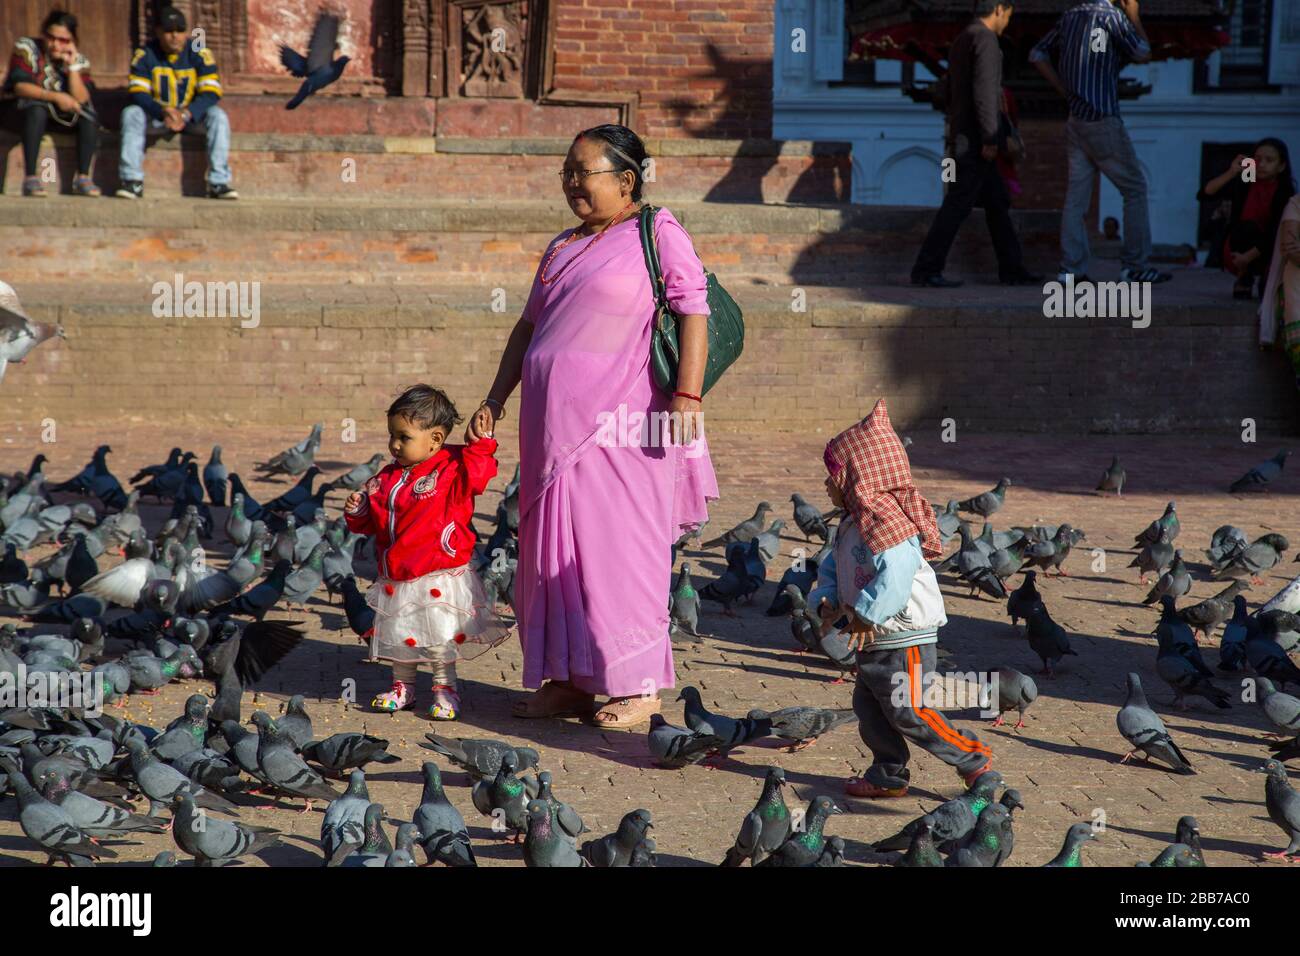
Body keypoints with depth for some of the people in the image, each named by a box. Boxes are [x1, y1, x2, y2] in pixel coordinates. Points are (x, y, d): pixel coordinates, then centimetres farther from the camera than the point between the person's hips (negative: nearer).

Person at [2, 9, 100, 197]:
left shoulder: (79, 59, -2)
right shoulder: (26, 47, -9)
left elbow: (81, 100, -15)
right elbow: (19, 86, -22)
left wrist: (72, 66, -22)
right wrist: (55, 97, -32)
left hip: (63, 117, 4)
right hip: (26, 111, -3)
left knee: (89, 112, -22)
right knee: (37, 108, -36)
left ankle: (83, 178, -23)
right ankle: (30, 178, -40)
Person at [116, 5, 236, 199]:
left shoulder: (199, 53, -10)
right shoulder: (145, 54, -8)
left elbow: (211, 93, -15)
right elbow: (138, 93, -14)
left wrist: (186, 115, -32)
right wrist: (164, 112, -33)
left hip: (191, 116, 0)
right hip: (156, 117, 0)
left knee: (217, 116, -28)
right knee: (131, 113, -27)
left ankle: (219, 182, -30)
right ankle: (132, 181, -29)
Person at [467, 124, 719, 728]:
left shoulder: (658, 234, -2)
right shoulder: (562, 248, 20)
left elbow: (694, 314, -9)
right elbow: (528, 328, 24)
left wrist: (687, 396, -18)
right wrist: (495, 400, 18)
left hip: (620, 423, -7)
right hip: (553, 425, 7)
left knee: (619, 547, -5)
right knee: (554, 550, 7)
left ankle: (639, 686, 3)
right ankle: (569, 680, 16)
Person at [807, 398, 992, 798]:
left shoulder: (886, 523, -22)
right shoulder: (851, 525, 12)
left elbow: (894, 577, -31)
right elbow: (832, 567, 19)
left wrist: (867, 615, -26)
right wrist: (827, 600, 1)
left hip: (905, 637, -10)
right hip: (875, 641, 10)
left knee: (907, 712, -6)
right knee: (868, 706, 12)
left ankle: (973, 758, 7)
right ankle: (889, 775, 23)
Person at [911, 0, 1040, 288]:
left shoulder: (960, 42, 18)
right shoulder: (985, 38, -13)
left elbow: (952, 95, 21)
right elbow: (983, 90, -22)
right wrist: (990, 139, -23)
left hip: (964, 138, 10)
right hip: (976, 138, -10)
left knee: (997, 202, 12)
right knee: (958, 205, -8)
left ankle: (1011, 269, 13)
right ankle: (926, 270, -8)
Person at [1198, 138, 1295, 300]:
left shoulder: (1286, 193, -12)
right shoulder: (1242, 183, -9)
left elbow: (1276, 232, -21)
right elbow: (1203, 195, -18)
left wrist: (1249, 256, -29)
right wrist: (1231, 172, -28)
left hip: (1266, 255, 0)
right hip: (1237, 252, 0)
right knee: (1248, 228, -30)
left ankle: (1267, 280, 1)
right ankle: (1244, 280, -9)